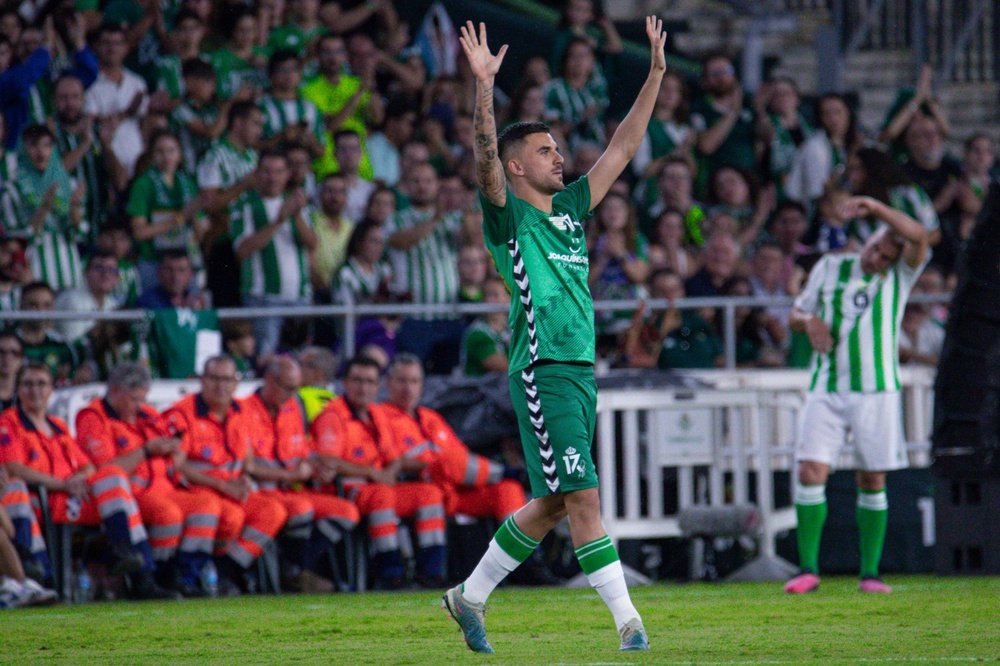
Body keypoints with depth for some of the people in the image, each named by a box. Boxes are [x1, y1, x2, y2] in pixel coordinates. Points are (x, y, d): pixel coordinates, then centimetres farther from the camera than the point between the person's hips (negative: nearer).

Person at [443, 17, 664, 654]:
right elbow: (486, 160, -19)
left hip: (581, 371, 8)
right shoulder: (508, 215, -2)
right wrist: (484, 87, -32)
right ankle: (628, 621, -14)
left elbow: (621, 150, 19)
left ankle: (471, 595, 24)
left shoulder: (569, 209, 17)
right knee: (583, 497, -11)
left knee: (554, 503, 12)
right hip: (543, 371, -8)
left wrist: (656, 74, 15)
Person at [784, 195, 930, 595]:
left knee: (872, 482, 2)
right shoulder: (829, 268, 10)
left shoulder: (900, 276, 2)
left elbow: (919, 236, -17)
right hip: (826, 390, 1)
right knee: (811, 472, -11)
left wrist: (876, 208, -23)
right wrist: (810, 322, -4)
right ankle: (808, 569, -6)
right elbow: (796, 313, 19)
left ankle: (870, 573, 9)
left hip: (877, 392, -1)